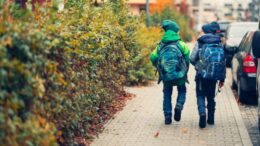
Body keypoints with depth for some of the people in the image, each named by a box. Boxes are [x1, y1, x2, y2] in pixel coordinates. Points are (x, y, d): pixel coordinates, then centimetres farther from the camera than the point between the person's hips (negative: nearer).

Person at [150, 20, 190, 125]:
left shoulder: (161, 45, 5)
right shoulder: (180, 44, -3)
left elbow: (153, 58, 2)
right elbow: (187, 56, -11)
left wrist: (159, 68, 19)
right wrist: (185, 69, 4)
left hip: (166, 76, 2)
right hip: (179, 74, -2)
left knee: (167, 94, 16)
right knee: (182, 91, 20)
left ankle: (167, 117, 10)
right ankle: (179, 105, -9)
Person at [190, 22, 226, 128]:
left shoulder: (200, 42, -4)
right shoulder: (219, 44, 5)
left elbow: (192, 59, -8)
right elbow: (223, 62, 6)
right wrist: (222, 78, 12)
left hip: (202, 74, -3)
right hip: (214, 75, 3)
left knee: (201, 96, 5)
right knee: (211, 96, 16)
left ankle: (202, 114, -17)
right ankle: (211, 118, 21)